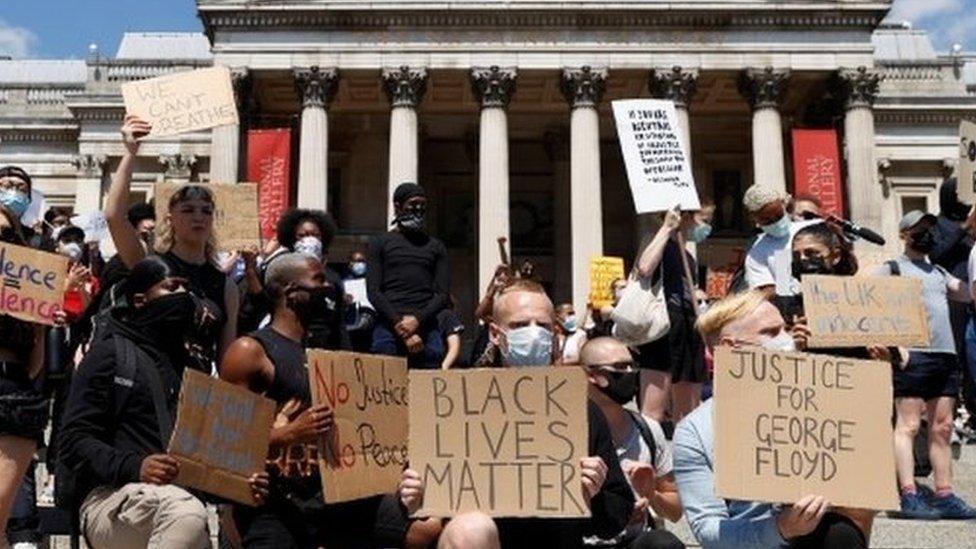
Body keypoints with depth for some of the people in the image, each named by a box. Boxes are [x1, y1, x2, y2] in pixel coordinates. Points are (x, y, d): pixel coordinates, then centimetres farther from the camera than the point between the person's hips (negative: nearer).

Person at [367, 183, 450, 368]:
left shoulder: (435, 246, 18)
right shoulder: (380, 243, 12)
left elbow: (442, 294, 9)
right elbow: (374, 292, 3)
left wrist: (417, 319, -8)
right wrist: (399, 324, -9)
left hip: (427, 328, 2)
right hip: (388, 328, -2)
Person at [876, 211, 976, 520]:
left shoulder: (939, 272, 25)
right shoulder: (891, 268, 6)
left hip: (946, 356, 7)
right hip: (913, 355, -6)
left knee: (942, 429, 6)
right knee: (908, 426, -8)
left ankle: (945, 497, 9)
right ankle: (909, 497, -10)